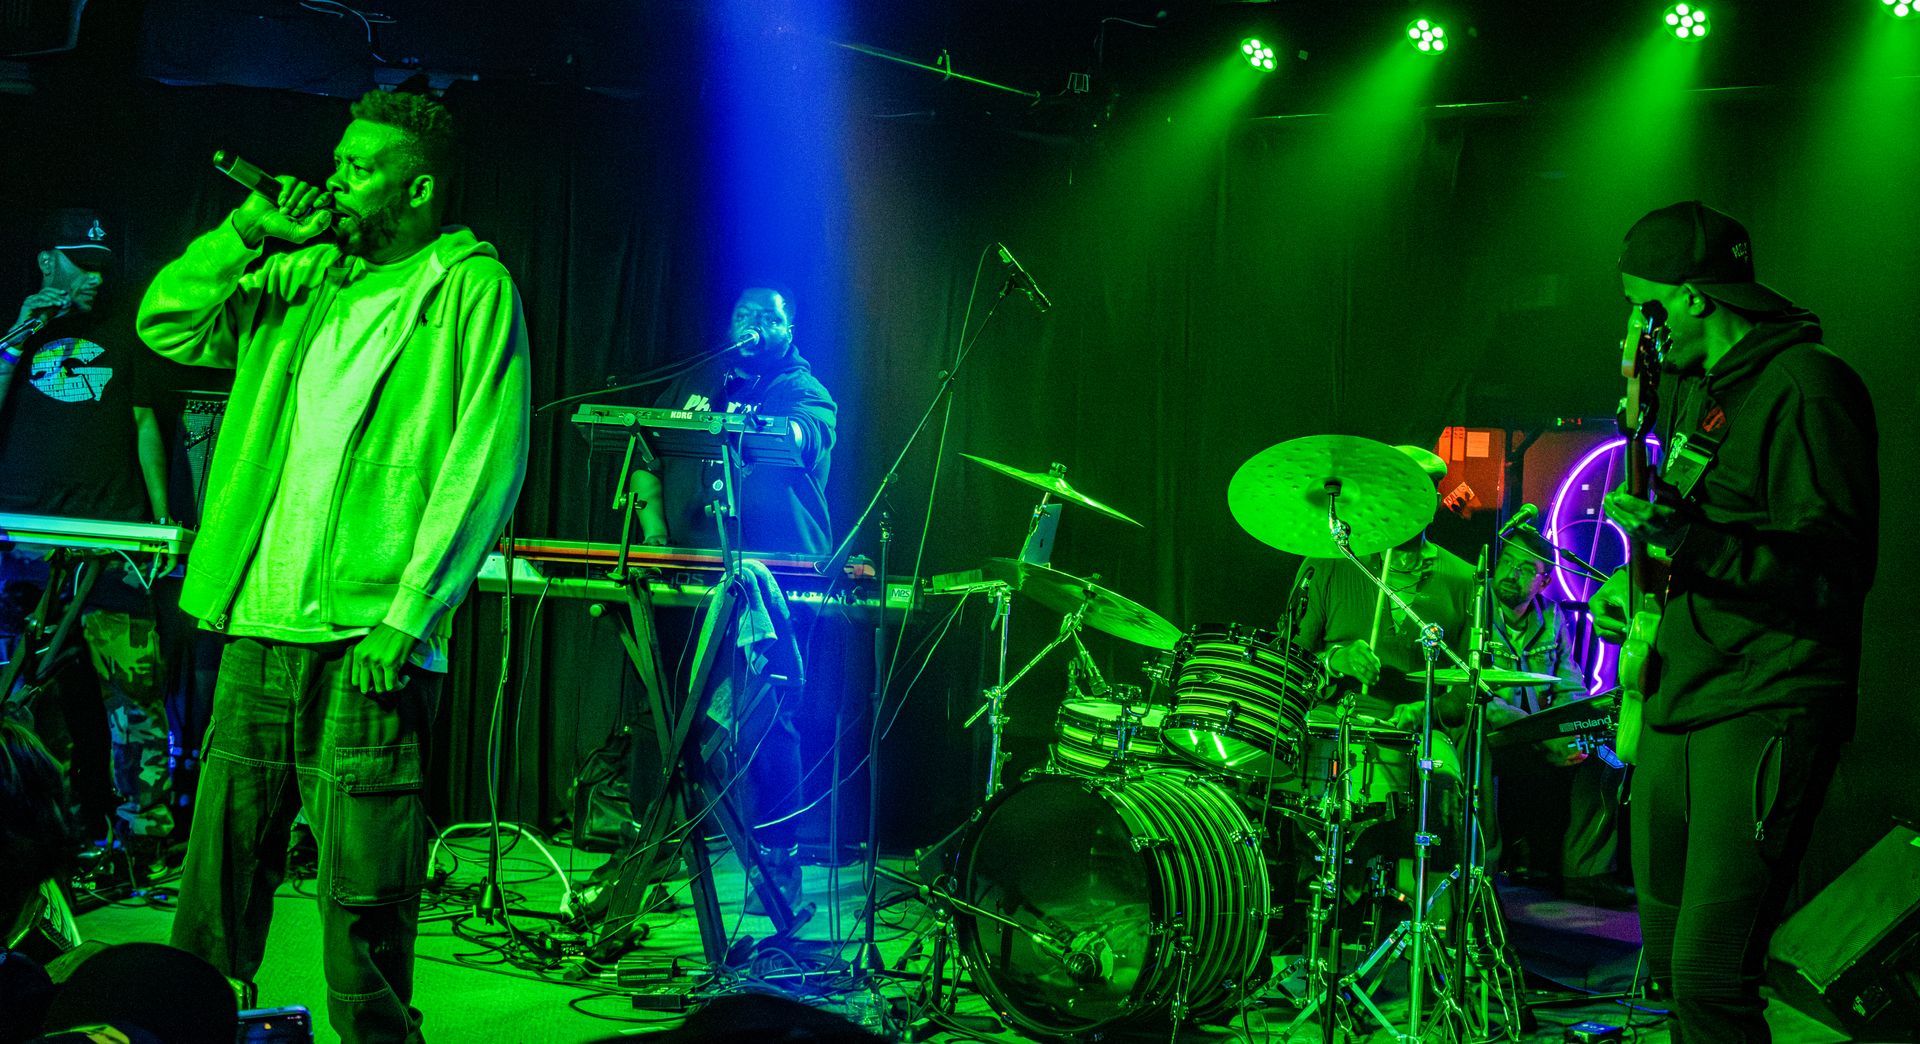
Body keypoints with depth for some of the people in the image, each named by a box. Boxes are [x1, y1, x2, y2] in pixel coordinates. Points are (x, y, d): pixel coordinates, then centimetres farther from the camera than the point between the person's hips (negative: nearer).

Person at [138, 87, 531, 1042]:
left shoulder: (470, 285, -3)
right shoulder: (303, 281, 17)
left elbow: (486, 463, -10)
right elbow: (169, 322, 16)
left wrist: (407, 615, -16)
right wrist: (253, 231, 4)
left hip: (369, 640, -6)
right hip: (259, 628, 6)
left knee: (362, 908, -4)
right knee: (215, 884, 11)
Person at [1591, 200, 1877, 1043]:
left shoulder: (1805, 386, -12)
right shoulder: (1692, 388, 17)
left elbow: (1838, 577, -19)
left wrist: (1687, 539, -27)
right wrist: (1637, 580, 15)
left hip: (1764, 711, -9)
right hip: (1674, 704, 9)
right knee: (1668, 957, 15)